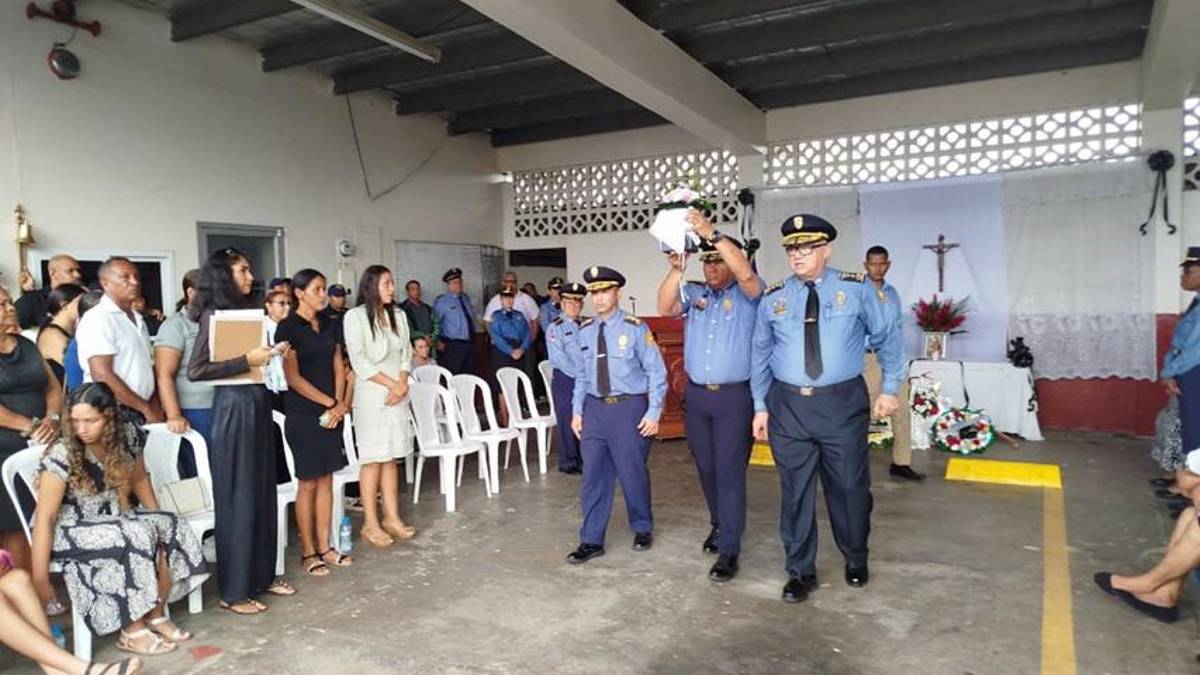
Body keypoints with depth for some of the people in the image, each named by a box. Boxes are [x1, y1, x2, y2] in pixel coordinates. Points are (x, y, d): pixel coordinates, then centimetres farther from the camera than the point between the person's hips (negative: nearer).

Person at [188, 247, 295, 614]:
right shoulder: (214, 314, -9)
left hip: (258, 404, 7)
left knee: (263, 492, 13)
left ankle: (262, 574, 26)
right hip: (233, 407, -7)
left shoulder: (248, 310, 12)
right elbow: (195, 370, -16)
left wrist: (272, 356, 2)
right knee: (237, 498, 0)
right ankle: (233, 590, 12)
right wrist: (246, 360, -19)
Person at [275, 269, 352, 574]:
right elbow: (293, 377, -12)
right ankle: (308, 551, 14)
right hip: (303, 414, -5)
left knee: (326, 480, 10)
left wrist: (339, 402, -3)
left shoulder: (330, 324, 10)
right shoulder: (288, 328, -8)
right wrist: (331, 403, -11)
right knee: (308, 483, 2)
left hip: (330, 413, 5)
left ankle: (325, 547, 19)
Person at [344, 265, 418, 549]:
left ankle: (391, 517, 17)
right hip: (371, 395, -5)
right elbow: (359, 361, -12)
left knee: (391, 457, 9)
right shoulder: (355, 316, -6)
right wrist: (391, 384, -12)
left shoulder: (397, 315, 11)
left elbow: (406, 354, 10)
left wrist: (402, 385, -7)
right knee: (373, 459, -1)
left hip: (398, 395, 5)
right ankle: (370, 523, 7)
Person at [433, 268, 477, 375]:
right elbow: (435, 323, -7)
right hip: (454, 345, -6)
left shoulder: (466, 298, 11)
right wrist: (438, 342, -7)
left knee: (470, 375, 11)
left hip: (470, 342, 6)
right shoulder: (441, 301, -9)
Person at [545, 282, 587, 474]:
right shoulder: (555, 327, -4)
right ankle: (568, 462, 13)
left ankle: (584, 461, 17)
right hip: (565, 379, -4)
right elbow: (559, 358, -12)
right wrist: (579, 374, -14)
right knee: (567, 420, 1)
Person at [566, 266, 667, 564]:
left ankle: (642, 529, 32)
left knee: (633, 473, 8)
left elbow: (656, 372, -6)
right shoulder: (585, 331, 5)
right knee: (593, 476, 7)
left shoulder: (636, 328, -9)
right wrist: (577, 410, 9)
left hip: (629, 408, -4)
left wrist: (653, 412, -10)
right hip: (595, 408, 4)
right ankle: (592, 540, 19)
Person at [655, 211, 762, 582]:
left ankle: (729, 550, 4)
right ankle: (719, 525, 37)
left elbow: (747, 274, -24)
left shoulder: (746, 295, -2)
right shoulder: (694, 292, 8)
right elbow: (665, 307, -9)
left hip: (734, 397, -4)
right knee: (706, 468, 16)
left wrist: (712, 234, -30)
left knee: (730, 471, -4)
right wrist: (676, 271, -25)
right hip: (696, 395, 5)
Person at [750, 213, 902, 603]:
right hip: (788, 406, 1)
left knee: (849, 487, 10)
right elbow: (760, 355, 10)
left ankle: (856, 561, 35)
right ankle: (801, 572, 23)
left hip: (843, 404, -1)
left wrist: (890, 389, 7)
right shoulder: (773, 297, 4)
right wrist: (760, 406, 9)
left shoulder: (856, 289, -1)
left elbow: (886, 339, 8)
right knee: (795, 491, 7)